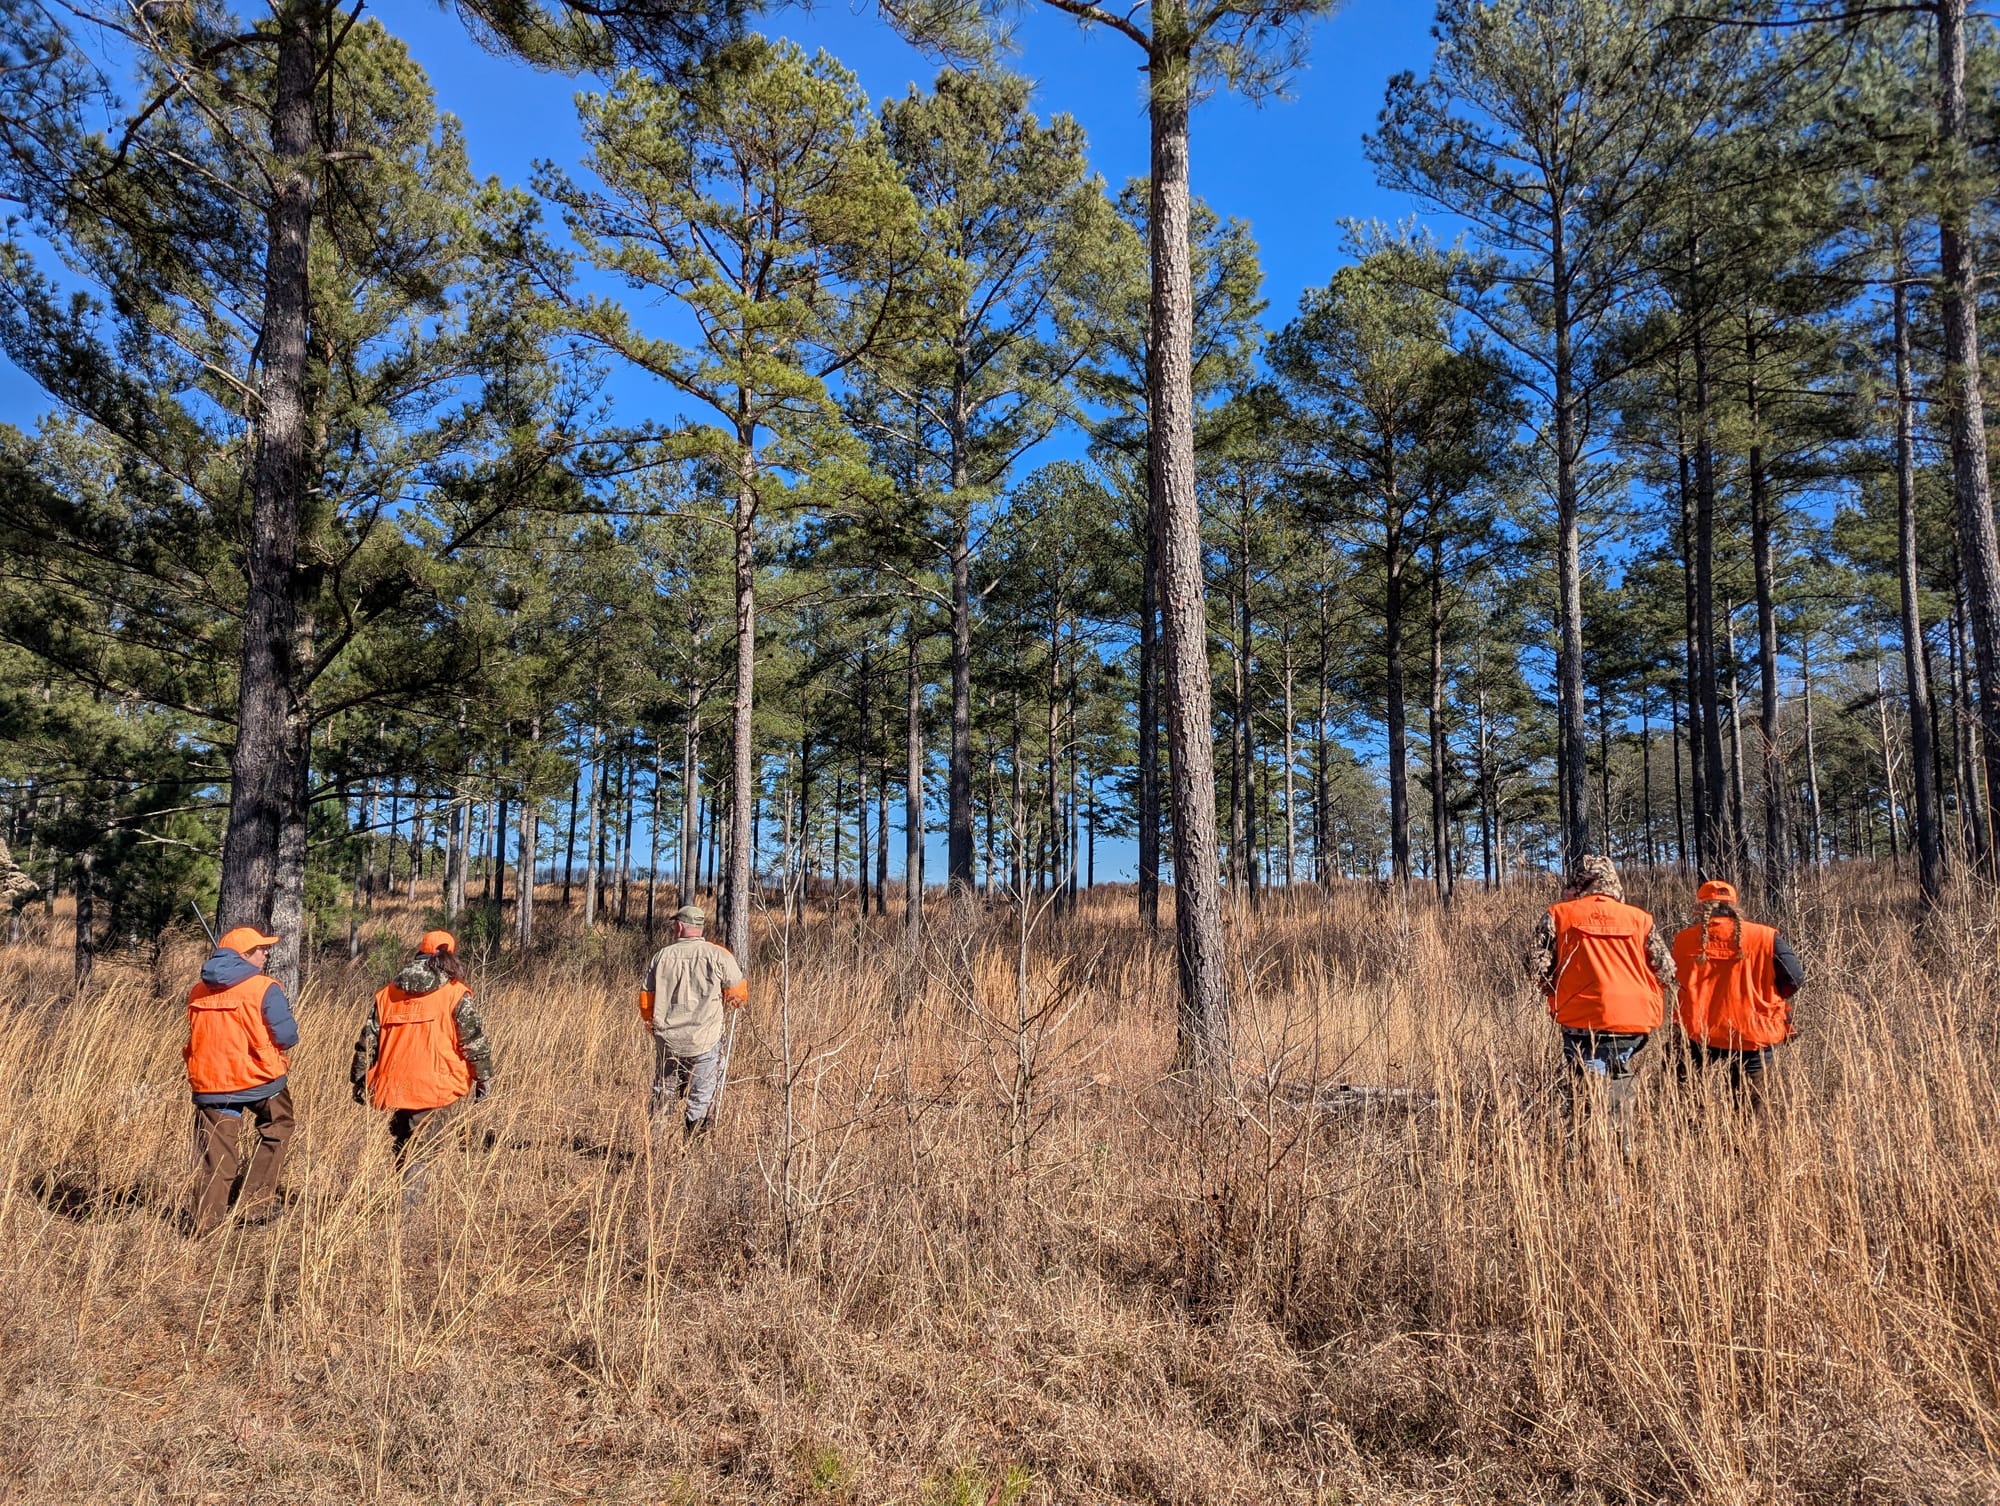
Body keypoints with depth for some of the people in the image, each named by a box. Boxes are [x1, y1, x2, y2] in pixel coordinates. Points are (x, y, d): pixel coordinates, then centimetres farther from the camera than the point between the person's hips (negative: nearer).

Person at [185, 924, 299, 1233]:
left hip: (211, 1084, 5)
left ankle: (204, 1218, 7)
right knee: (275, 1134, 16)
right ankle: (256, 1203, 12)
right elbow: (287, 1036, -13)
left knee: (215, 1153, 10)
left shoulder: (198, 992, 7)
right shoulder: (263, 989, -12)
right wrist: (268, 1040, 9)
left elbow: (200, 1036, 18)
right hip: (260, 1080, -4)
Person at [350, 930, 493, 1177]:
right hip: (433, 1088, -4)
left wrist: (360, 1081, 20)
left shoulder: (388, 993, 10)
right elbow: (474, 1043, -4)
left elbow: (368, 1041, 12)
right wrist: (484, 1079, 5)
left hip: (394, 1086, 5)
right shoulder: (456, 995, -3)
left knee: (402, 1147, 21)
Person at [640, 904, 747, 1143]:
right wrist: (732, 1000, 24)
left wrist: (650, 1021, 26)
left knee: (663, 1095, 18)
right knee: (701, 1098, 8)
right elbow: (738, 993, 1)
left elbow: (646, 1000, 6)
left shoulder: (662, 955, 1)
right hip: (705, 1042, -2)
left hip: (667, 1040, 2)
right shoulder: (717, 955, -6)